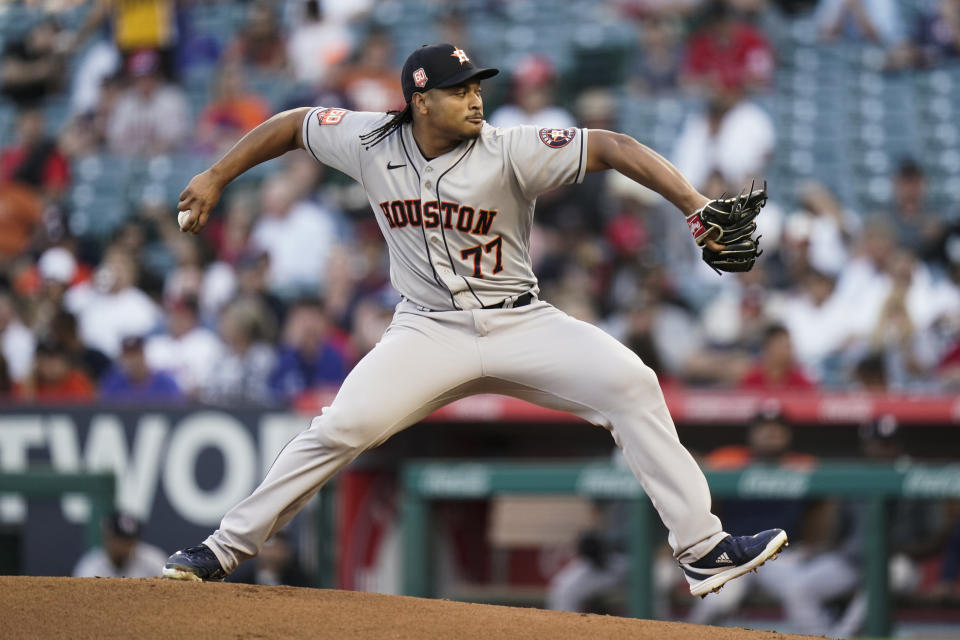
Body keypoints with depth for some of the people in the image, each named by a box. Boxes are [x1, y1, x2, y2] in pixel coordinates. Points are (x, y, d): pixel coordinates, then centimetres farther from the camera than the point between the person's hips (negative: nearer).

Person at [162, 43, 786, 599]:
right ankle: (227, 547, -4)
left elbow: (610, 148, -23)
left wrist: (695, 204, -34)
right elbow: (295, 123, 10)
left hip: (521, 324, -1)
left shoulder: (509, 153, -16)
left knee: (629, 383, -21)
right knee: (343, 427, -19)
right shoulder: (372, 143, -6)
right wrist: (215, 178, 10)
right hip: (428, 332, 1)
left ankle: (702, 549, -17)